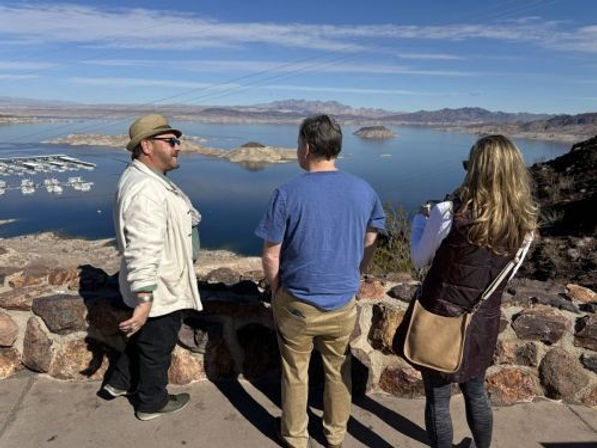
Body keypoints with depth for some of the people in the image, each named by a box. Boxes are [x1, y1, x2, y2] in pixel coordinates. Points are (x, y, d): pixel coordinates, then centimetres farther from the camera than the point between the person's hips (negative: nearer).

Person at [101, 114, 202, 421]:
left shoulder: (141, 178, 6)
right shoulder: (146, 191, -30)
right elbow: (143, 251, -34)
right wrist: (144, 301, -34)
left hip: (160, 285, 10)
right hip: (160, 291, -10)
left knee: (145, 337, 29)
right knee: (157, 347, 12)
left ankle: (118, 381, 47)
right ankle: (152, 403, 34)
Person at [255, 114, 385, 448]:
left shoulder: (288, 194, -17)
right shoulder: (365, 191, -5)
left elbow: (271, 255, -12)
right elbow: (370, 246, 4)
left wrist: (277, 292, 5)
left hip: (297, 304, -2)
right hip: (344, 303, 3)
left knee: (295, 373, 17)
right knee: (339, 371, 21)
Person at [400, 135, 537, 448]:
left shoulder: (448, 213, -23)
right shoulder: (524, 223, -8)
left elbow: (419, 260, -7)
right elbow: (507, 274, 7)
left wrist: (421, 219, 9)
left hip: (440, 319, -5)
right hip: (484, 323, 5)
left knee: (437, 399, 14)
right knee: (476, 393, 28)